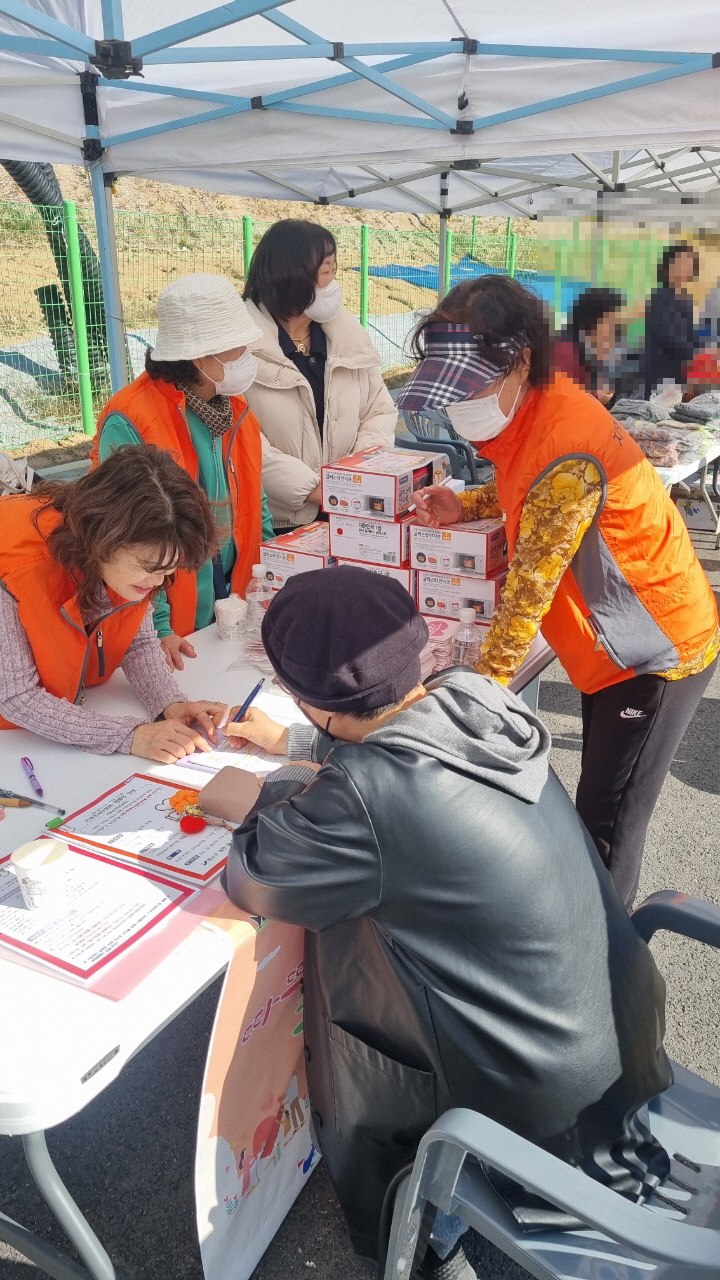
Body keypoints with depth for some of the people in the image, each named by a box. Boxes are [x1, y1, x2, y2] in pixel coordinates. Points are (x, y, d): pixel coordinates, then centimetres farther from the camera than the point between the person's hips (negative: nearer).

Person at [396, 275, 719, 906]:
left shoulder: (570, 447, -32)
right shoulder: (530, 409, -3)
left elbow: (531, 583, -27)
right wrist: (465, 505, -2)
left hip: (658, 651, -9)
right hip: (612, 644, 9)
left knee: (606, 828, 0)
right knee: (600, 807, 20)